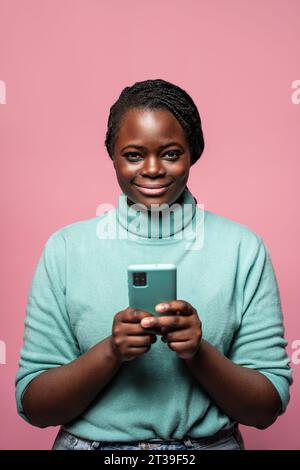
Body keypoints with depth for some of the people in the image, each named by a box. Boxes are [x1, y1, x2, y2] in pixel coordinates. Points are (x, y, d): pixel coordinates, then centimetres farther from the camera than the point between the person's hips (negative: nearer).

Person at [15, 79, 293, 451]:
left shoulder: (242, 248, -6)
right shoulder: (65, 248, -5)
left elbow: (267, 410, -3)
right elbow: (34, 407, -5)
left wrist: (199, 351, -20)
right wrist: (110, 351, -20)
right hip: (89, 441, 0)